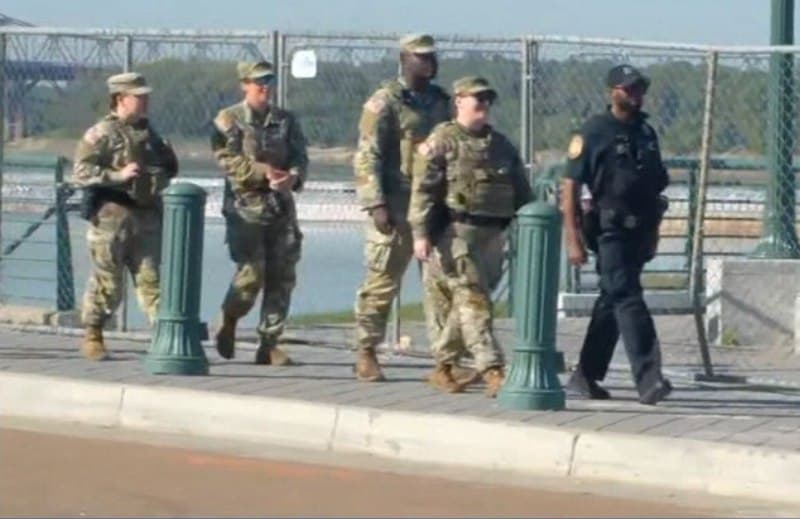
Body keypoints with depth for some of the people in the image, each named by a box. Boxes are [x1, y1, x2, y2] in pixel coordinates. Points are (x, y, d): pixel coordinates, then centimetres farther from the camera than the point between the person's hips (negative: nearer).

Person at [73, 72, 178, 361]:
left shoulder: (148, 132, 16)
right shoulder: (101, 134, -5)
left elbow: (169, 166, 29)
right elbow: (80, 172, -13)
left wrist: (161, 177, 8)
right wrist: (118, 176, -21)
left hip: (147, 215, 5)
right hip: (112, 215, -5)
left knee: (151, 278, 0)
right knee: (107, 283, 2)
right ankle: (92, 337, 15)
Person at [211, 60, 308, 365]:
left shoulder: (286, 121, 14)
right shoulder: (228, 120, 2)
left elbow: (300, 157, 4)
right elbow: (229, 160, -10)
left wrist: (292, 177, -17)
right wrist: (264, 172, -20)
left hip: (281, 206, 4)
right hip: (246, 206, -4)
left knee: (282, 277, -1)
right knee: (252, 272, -13)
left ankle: (269, 343, 5)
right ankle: (229, 321, 15)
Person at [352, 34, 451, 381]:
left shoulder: (440, 102, 15)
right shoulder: (385, 102, -4)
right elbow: (367, 157, -9)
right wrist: (377, 205, -18)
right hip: (397, 206, -6)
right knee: (382, 281, -2)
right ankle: (366, 353, 7)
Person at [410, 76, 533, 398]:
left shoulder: (502, 146, 18)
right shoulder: (443, 141, -1)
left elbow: (521, 193, 21)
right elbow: (424, 189, -8)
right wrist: (421, 233, -16)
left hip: (493, 236, 6)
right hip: (456, 233, -6)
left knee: (467, 303, 8)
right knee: (473, 301, -11)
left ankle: (443, 366, 20)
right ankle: (492, 371, -17)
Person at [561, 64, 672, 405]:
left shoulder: (646, 133, 15)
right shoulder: (593, 133, -6)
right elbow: (570, 186, -8)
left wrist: (653, 233, 20)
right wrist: (573, 238, -13)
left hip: (639, 232, 7)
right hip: (610, 232, -7)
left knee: (611, 303, 12)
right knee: (628, 300, -14)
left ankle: (585, 377, 20)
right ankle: (648, 379, -21)